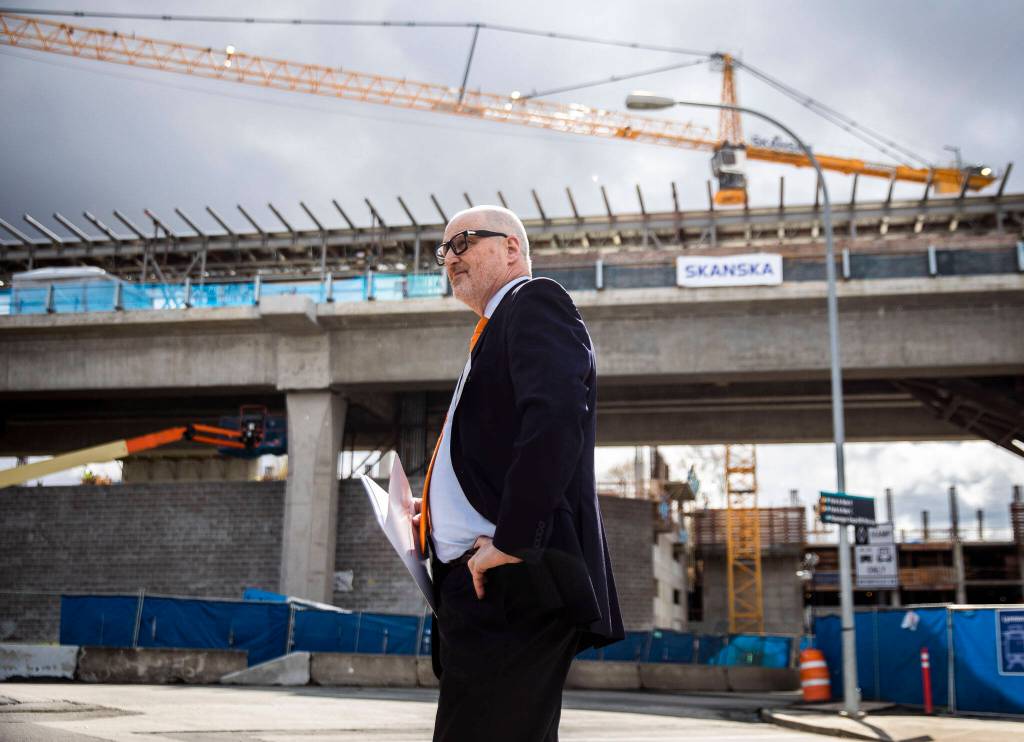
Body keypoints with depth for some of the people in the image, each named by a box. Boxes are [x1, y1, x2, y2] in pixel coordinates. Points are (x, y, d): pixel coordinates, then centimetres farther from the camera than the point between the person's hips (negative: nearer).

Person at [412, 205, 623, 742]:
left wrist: (510, 541, -22)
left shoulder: (535, 303, -3)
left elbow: (557, 416, -21)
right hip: (487, 593, 10)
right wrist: (439, 510, 13)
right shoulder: (497, 329, 27)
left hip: (512, 583, -10)